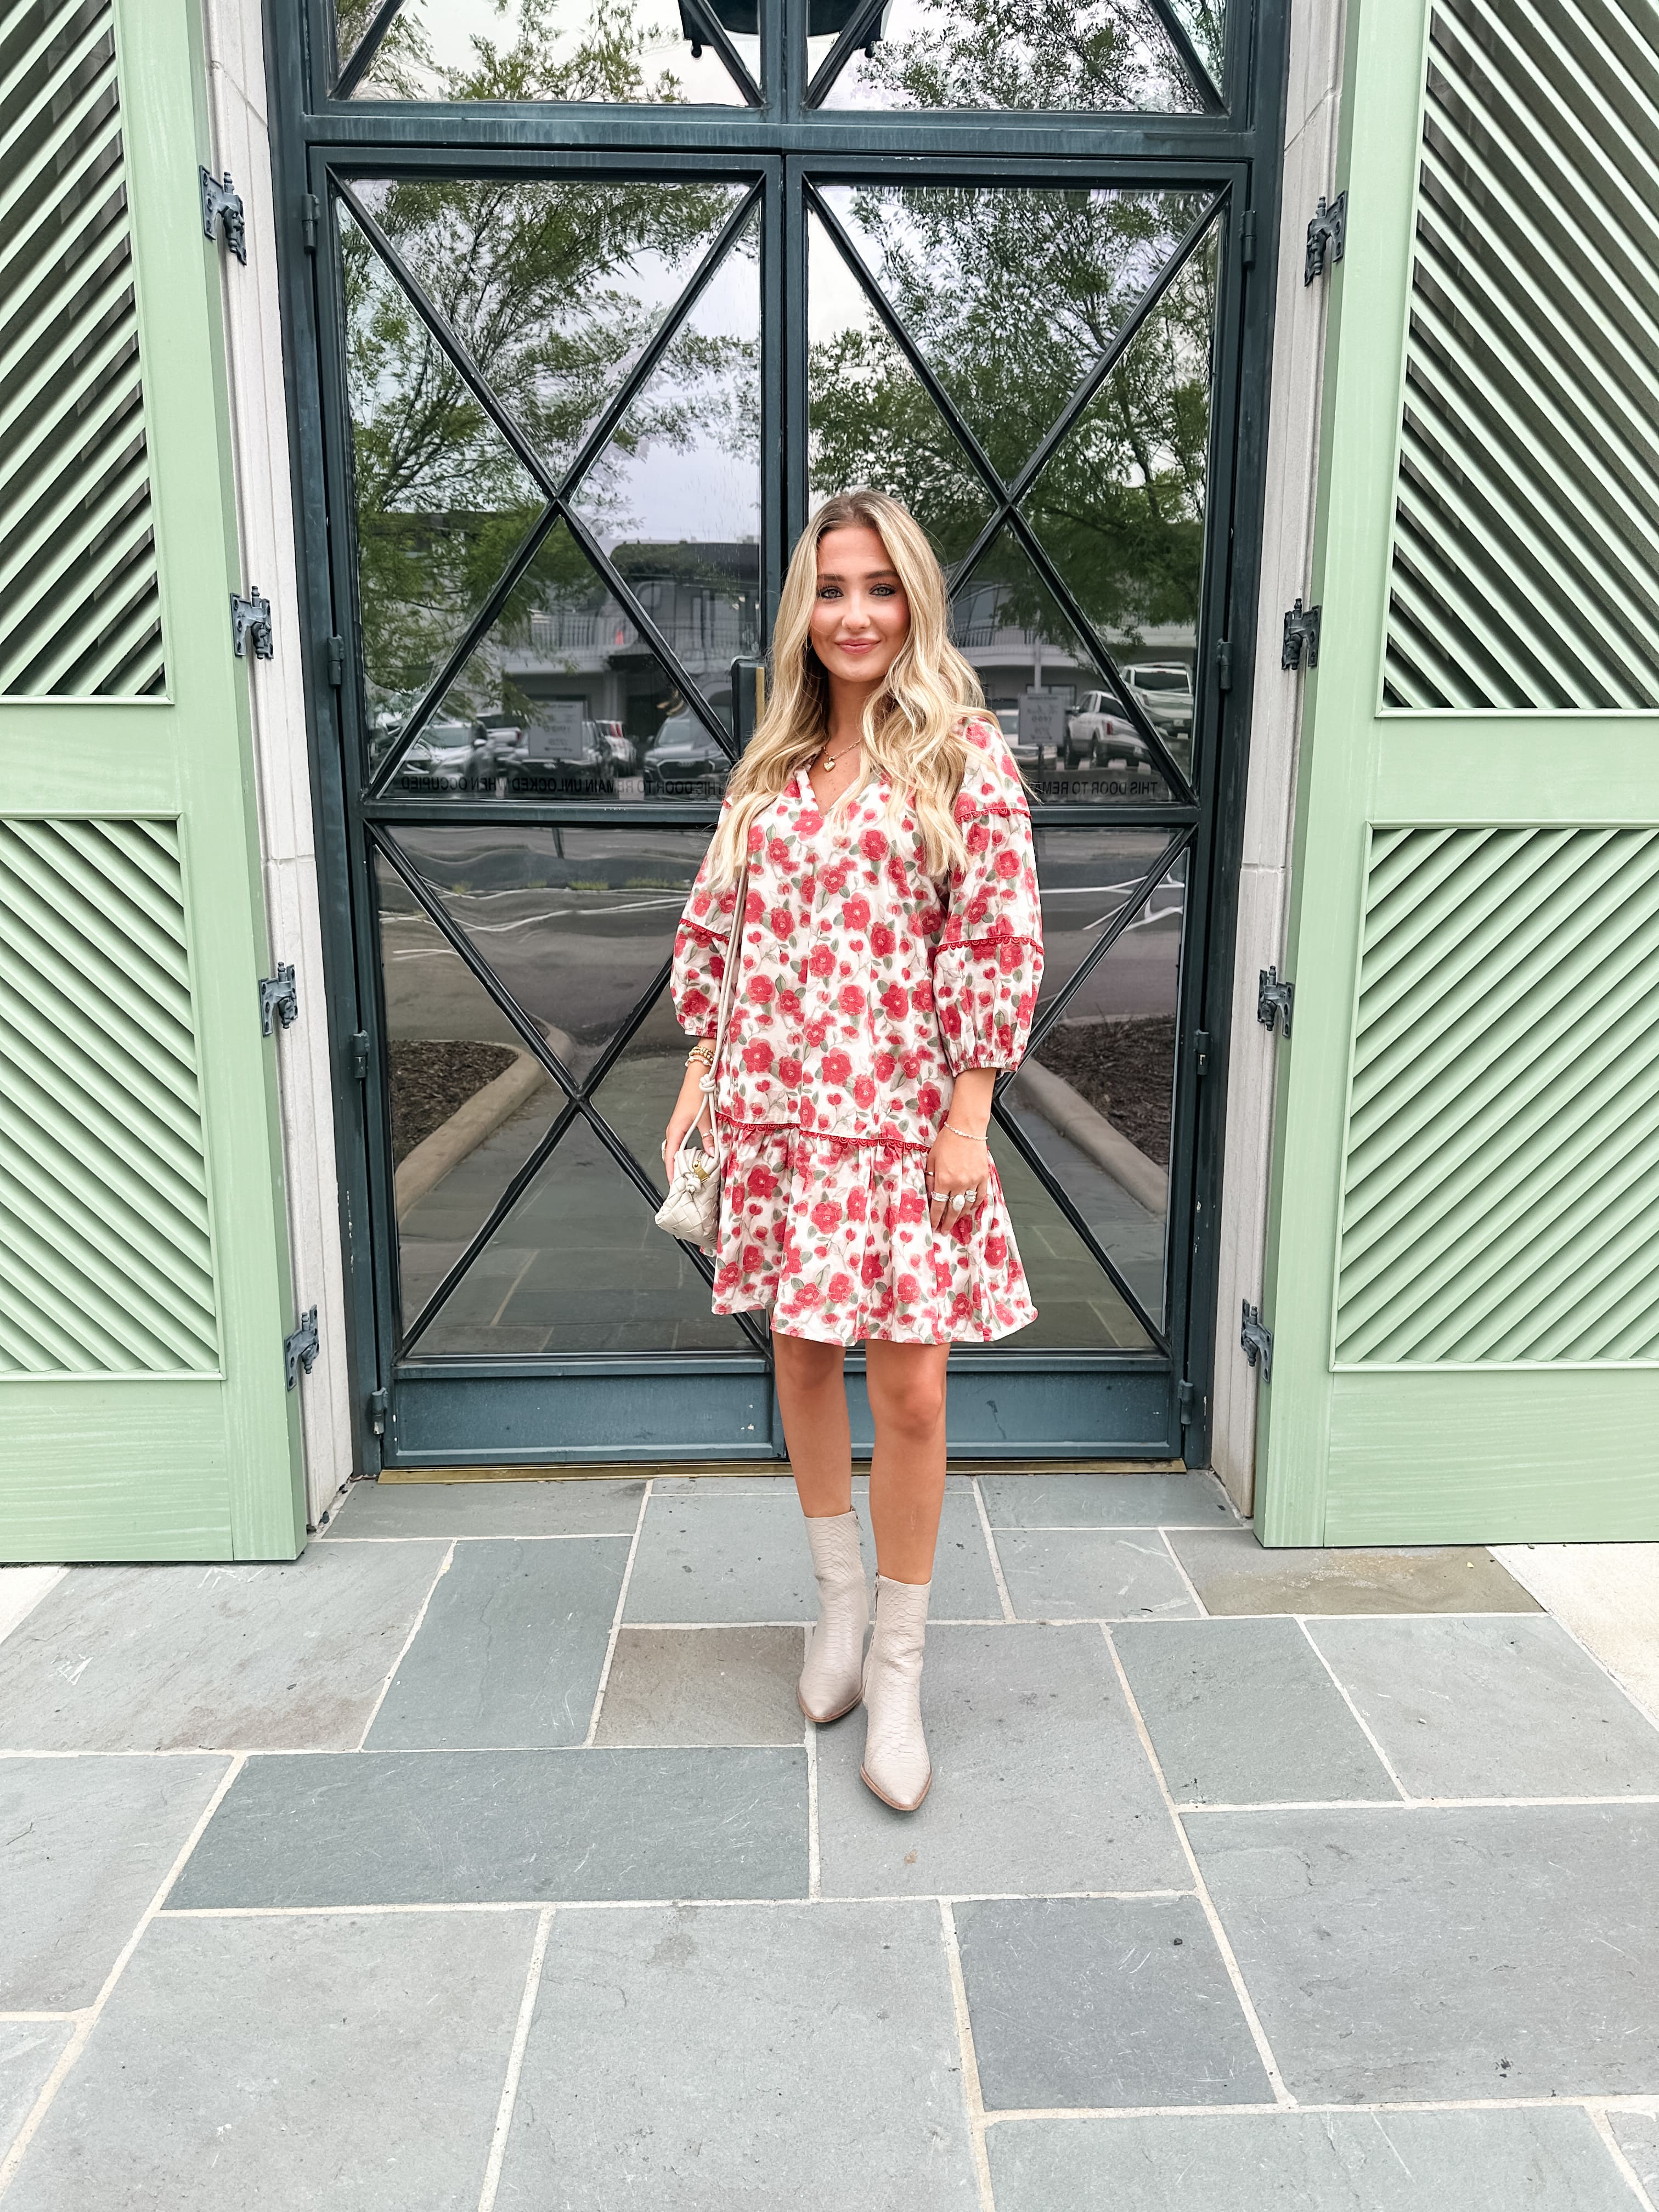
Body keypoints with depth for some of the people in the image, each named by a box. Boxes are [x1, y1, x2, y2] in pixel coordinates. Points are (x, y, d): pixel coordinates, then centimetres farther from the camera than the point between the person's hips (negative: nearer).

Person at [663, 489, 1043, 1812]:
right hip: (775, 1108, 5)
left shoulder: (965, 753, -3)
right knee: (802, 1354, 13)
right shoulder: (772, 765, 11)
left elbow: (1000, 944, -8)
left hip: (904, 1114, -4)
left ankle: (898, 1671, 17)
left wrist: (968, 1117, -12)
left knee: (910, 1385, -2)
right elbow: (715, 927, 14)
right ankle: (840, 1602, 35)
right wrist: (700, 1078, 9)